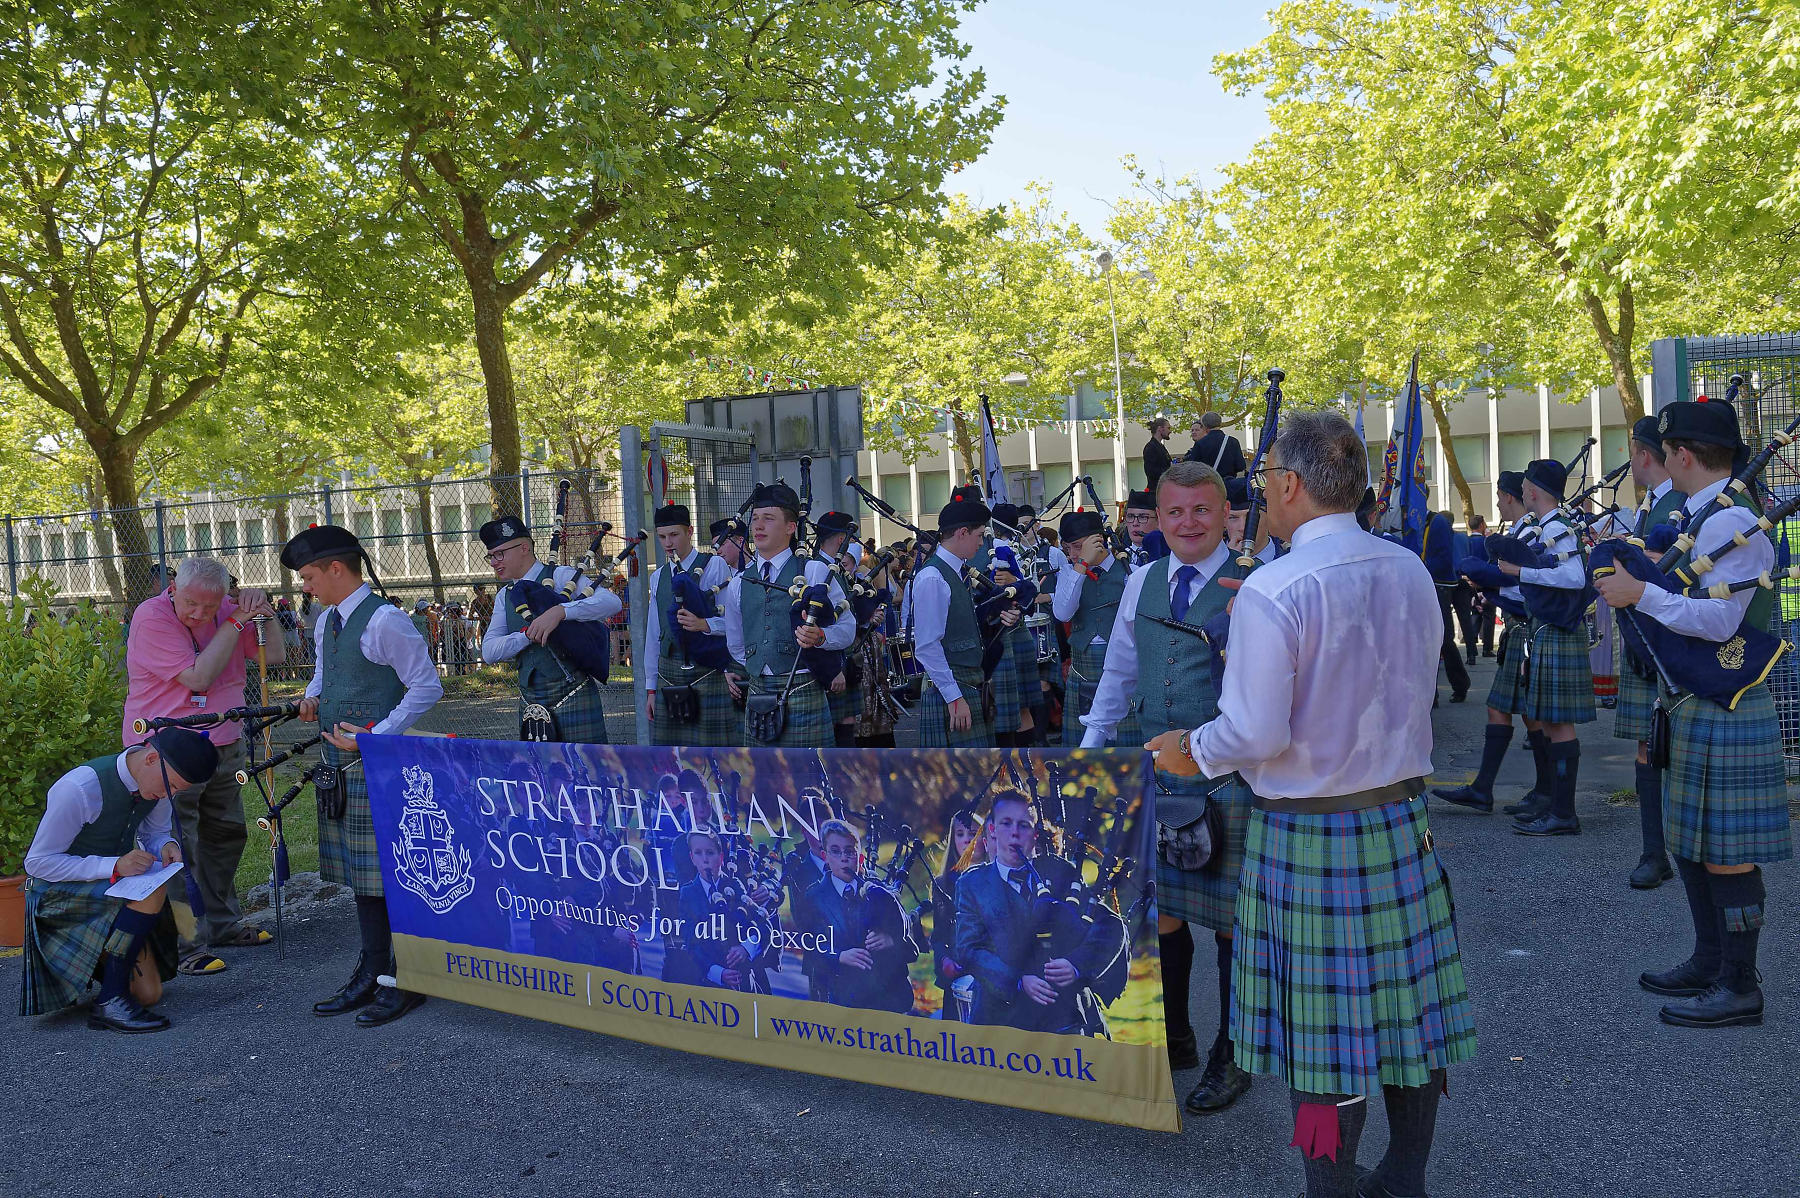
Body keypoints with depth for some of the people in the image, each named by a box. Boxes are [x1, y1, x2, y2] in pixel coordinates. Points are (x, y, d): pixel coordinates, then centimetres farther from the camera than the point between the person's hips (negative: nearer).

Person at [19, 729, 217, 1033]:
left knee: (149, 994, -3)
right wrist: (114, 866, -33)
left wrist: (167, 846, -15)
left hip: (112, 887, 7)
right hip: (58, 892, -6)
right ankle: (109, 1002, -25)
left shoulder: (157, 780, -7)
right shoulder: (79, 788, -28)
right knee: (153, 891, -36)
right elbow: (37, 862, -22)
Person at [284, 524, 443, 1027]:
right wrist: (312, 698, 9)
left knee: (390, 876, -3)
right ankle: (372, 972, 27)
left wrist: (375, 736, -18)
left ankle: (405, 981, 8)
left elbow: (427, 686, -16)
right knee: (359, 872, 16)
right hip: (338, 764, 9)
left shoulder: (384, 620, -15)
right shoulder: (326, 622, 13)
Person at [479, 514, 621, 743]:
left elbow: (611, 602, -18)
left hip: (573, 696, -5)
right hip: (530, 699, 5)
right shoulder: (505, 597, 14)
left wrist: (560, 611, -29)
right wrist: (528, 634, -14)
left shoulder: (561, 577, -3)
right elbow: (489, 651, 3)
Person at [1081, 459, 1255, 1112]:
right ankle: (1173, 1038, 33)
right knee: (1160, 910, 12)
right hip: (1154, 770, 5)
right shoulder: (1142, 583, 9)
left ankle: (1230, 1057, 26)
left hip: (1230, 777, -5)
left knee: (1230, 917, 7)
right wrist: (1091, 745, 18)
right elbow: (1119, 672, 19)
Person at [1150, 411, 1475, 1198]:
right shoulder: (1410, 571, 1)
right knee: (1410, 1002, 17)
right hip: (1400, 820, 7)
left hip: (1307, 835, -6)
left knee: (1323, 1024, 7)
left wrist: (1192, 752, -2)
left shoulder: (1273, 591, -20)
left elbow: (1256, 734, -22)